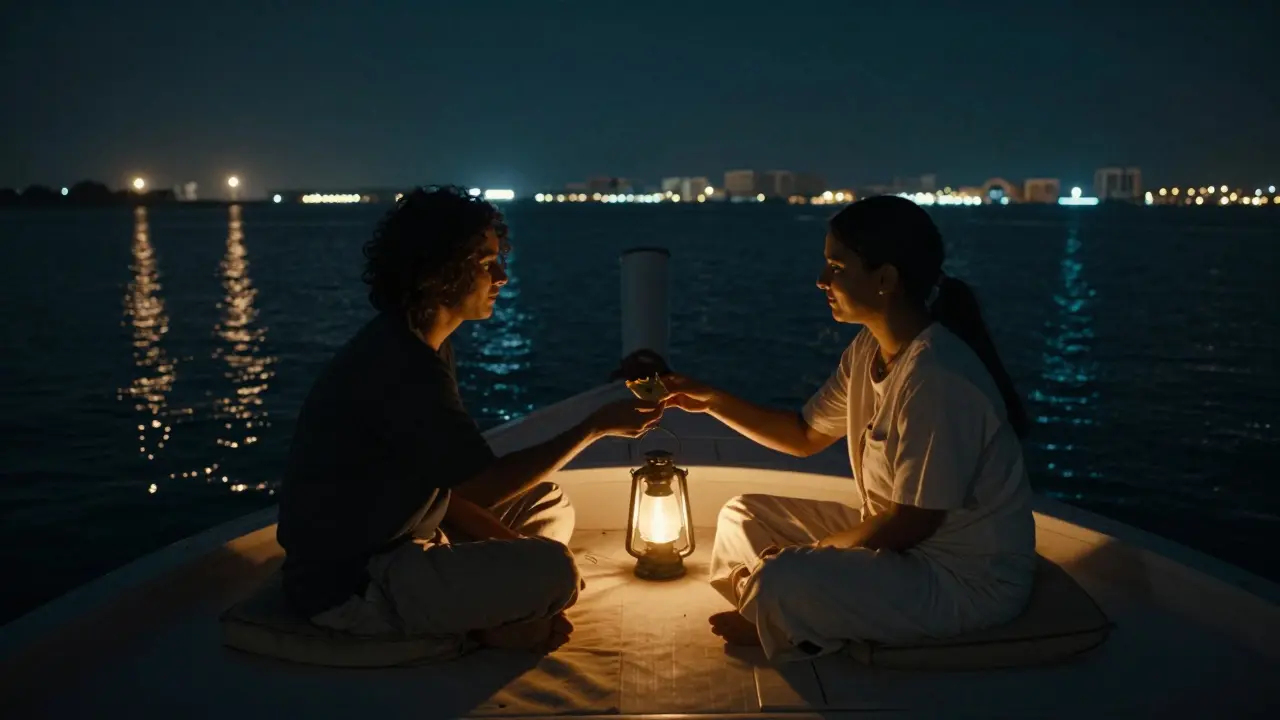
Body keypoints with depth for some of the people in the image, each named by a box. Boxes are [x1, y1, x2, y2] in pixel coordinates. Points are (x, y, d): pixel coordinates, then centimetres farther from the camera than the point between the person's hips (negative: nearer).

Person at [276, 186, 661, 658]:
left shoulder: (417, 347, 7)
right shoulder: (400, 366, -25)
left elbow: (449, 483, 8)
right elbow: (484, 488, -20)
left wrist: (518, 547, -2)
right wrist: (596, 427, -14)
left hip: (396, 545, 10)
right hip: (351, 582, -10)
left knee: (550, 508, 15)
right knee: (552, 573, -25)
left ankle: (476, 616, -1)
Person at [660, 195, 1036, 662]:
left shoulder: (937, 378, -30)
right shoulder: (869, 348, 0)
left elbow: (912, 522, -25)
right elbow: (805, 436, 12)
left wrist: (813, 550, -11)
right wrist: (712, 401, 3)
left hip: (967, 576, -9)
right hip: (892, 530, 9)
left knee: (779, 581, -27)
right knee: (742, 517, 9)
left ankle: (773, 628, 6)